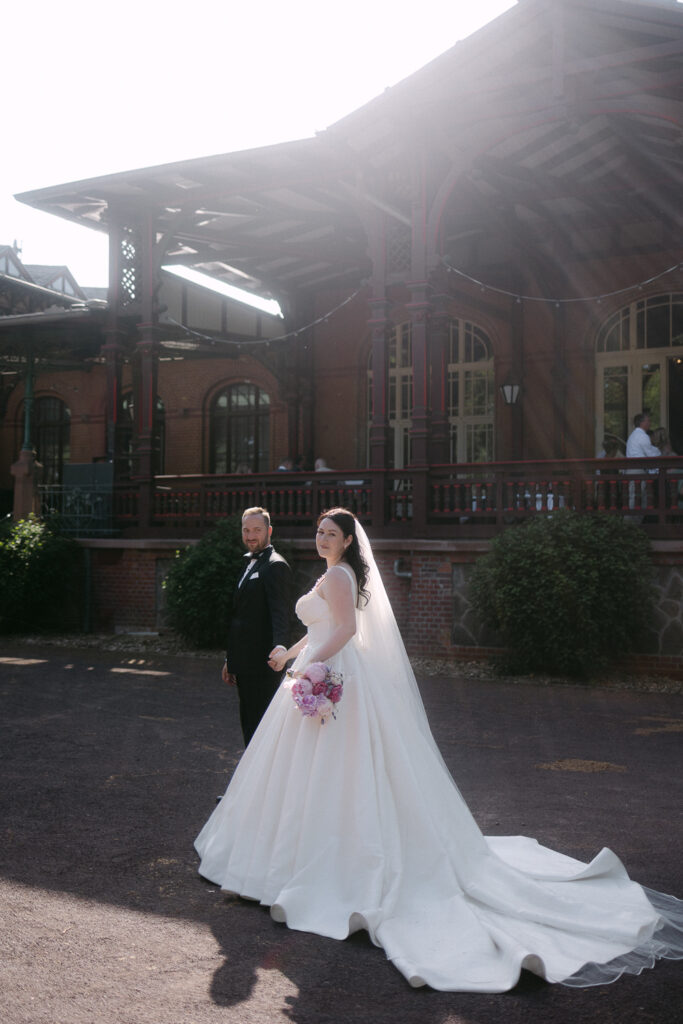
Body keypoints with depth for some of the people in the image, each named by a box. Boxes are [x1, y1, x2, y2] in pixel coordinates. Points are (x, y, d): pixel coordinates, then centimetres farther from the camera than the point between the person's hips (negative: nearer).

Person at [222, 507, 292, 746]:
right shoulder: (250, 564, 18)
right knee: (248, 724, 17)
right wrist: (230, 660, 23)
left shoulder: (275, 566, -13)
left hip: (262, 664, -10)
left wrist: (280, 646, -43)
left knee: (260, 726, -5)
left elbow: (280, 612, -26)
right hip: (246, 664, 10)